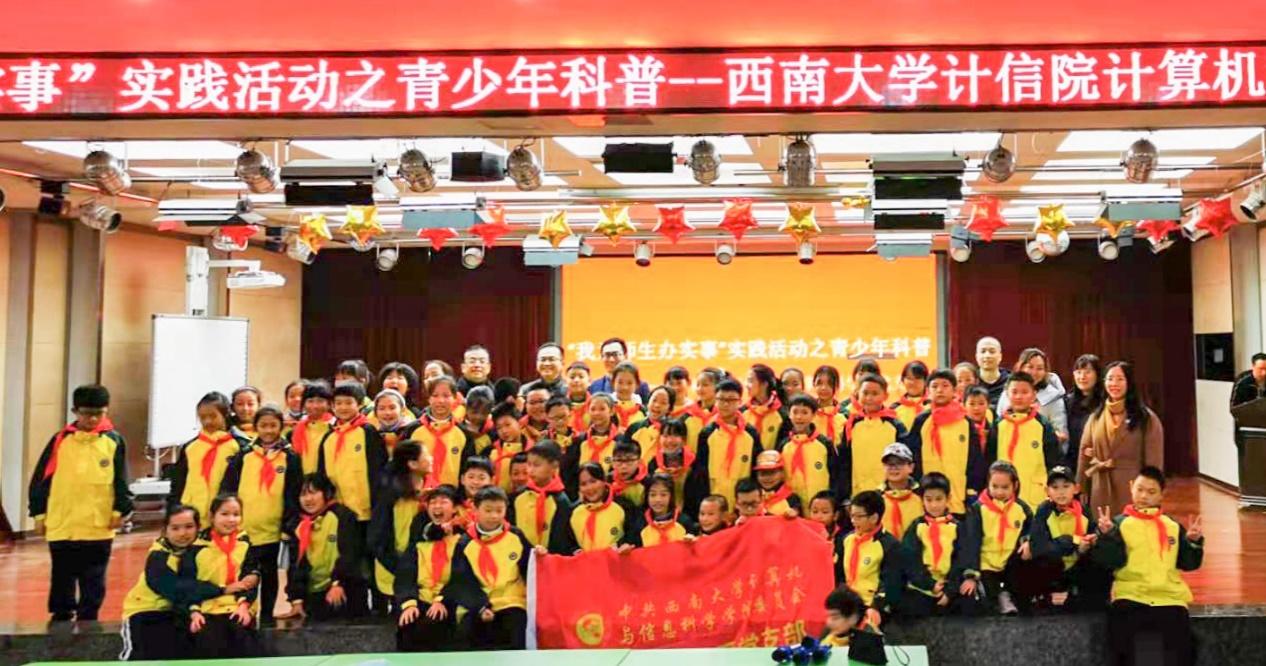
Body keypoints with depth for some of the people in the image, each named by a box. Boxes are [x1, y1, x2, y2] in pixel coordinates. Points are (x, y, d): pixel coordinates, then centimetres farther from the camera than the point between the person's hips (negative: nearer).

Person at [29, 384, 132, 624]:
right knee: (62, 582, 13)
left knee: (94, 584, 8)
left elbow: (121, 481, 3)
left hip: (99, 528, -1)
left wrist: (120, 510, -5)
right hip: (61, 526, 1)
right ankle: (61, 620, 26)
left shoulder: (114, 441, 1)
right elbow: (41, 478, 5)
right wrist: (39, 513, 3)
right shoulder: (61, 440, 2)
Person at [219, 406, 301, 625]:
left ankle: (267, 616, 22)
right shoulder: (243, 457, 4)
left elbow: (293, 495, 0)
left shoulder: (290, 458, 2)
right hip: (241, 529, 0)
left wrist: (290, 523, -6)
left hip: (271, 530, 0)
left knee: (268, 575, 10)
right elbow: (226, 489, 3)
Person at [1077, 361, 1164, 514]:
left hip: (1133, 495, -3)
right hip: (1101, 495, 3)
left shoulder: (1146, 419, -1)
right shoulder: (1095, 418, 11)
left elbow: (1154, 464, -4)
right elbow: (1085, 458, 10)